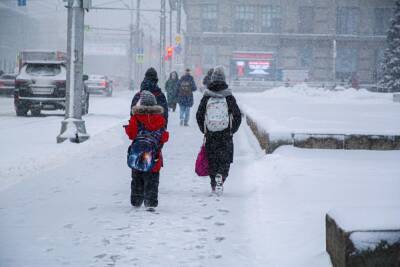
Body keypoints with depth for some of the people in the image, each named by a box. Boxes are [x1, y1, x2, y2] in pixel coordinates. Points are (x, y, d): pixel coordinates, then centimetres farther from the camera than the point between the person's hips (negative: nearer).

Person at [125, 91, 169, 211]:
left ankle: (136, 201, 22)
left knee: (137, 178, 16)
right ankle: (151, 202, -6)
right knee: (152, 180, 4)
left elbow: (131, 134, -9)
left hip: (138, 154, 0)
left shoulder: (136, 117, -9)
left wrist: (127, 128, 11)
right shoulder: (160, 119, -4)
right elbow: (164, 137, -2)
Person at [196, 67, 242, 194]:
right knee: (225, 159, 5)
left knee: (212, 160, 11)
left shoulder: (206, 98, -1)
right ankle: (221, 176, -18)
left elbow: (199, 116, 4)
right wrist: (232, 131, 13)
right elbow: (238, 116, 1)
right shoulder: (229, 98, -3)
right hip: (226, 136, -1)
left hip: (210, 136, 1)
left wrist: (204, 131, 15)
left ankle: (214, 184, 9)